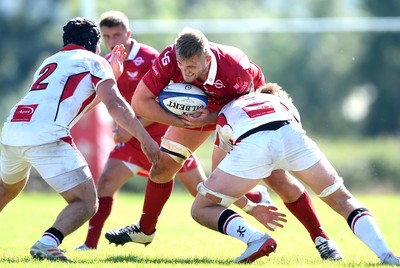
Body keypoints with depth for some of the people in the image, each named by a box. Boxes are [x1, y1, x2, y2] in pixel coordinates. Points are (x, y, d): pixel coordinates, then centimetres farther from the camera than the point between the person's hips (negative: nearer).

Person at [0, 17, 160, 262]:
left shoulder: (50, 62, 31)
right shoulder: (94, 62, 11)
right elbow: (114, 105, -3)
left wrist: (111, 73, 41)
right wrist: (145, 138, -4)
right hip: (46, 137, -7)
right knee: (87, 203, -2)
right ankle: (48, 243, -27)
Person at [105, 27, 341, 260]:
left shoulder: (235, 68, -42)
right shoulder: (170, 59, -35)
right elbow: (140, 101, -28)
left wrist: (211, 119, -42)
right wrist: (179, 121, -37)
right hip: (200, 109, 4)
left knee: (277, 177, -11)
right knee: (162, 166, 1)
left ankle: (321, 238, -1)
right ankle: (145, 230, 24)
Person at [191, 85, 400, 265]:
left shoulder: (225, 114, 43)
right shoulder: (284, 103, 44)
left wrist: (251, 208, 53)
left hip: (251, 144, -2)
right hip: (290, 134, 2)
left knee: (201, 210, 14)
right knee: (341, 199, 18)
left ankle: (256, 239, -8)